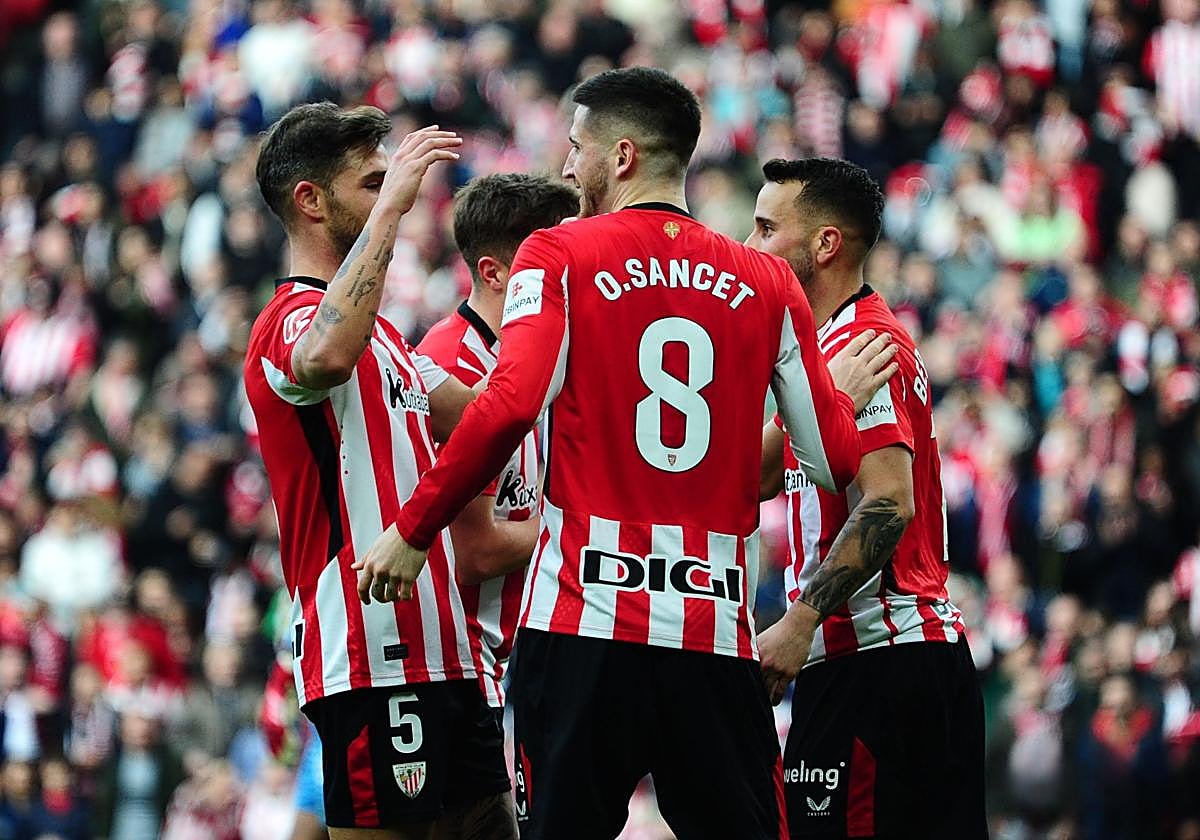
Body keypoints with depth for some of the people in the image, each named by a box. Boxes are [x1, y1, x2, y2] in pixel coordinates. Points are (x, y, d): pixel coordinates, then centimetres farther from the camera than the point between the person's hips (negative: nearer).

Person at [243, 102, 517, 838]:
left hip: (438, 651, 10)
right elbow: (327, 358, -34)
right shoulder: (295, 319, -9)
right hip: (372, 658, -10)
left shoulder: (380, 333, 23)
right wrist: (391, 206, -29)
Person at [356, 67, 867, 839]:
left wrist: (413, 529, -5)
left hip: (584, 624, -2)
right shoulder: (767, 282, 10)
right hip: (718, 632, 3)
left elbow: (512, 405, -14)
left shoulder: (557, 257, 1)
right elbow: (839, 461, 7)